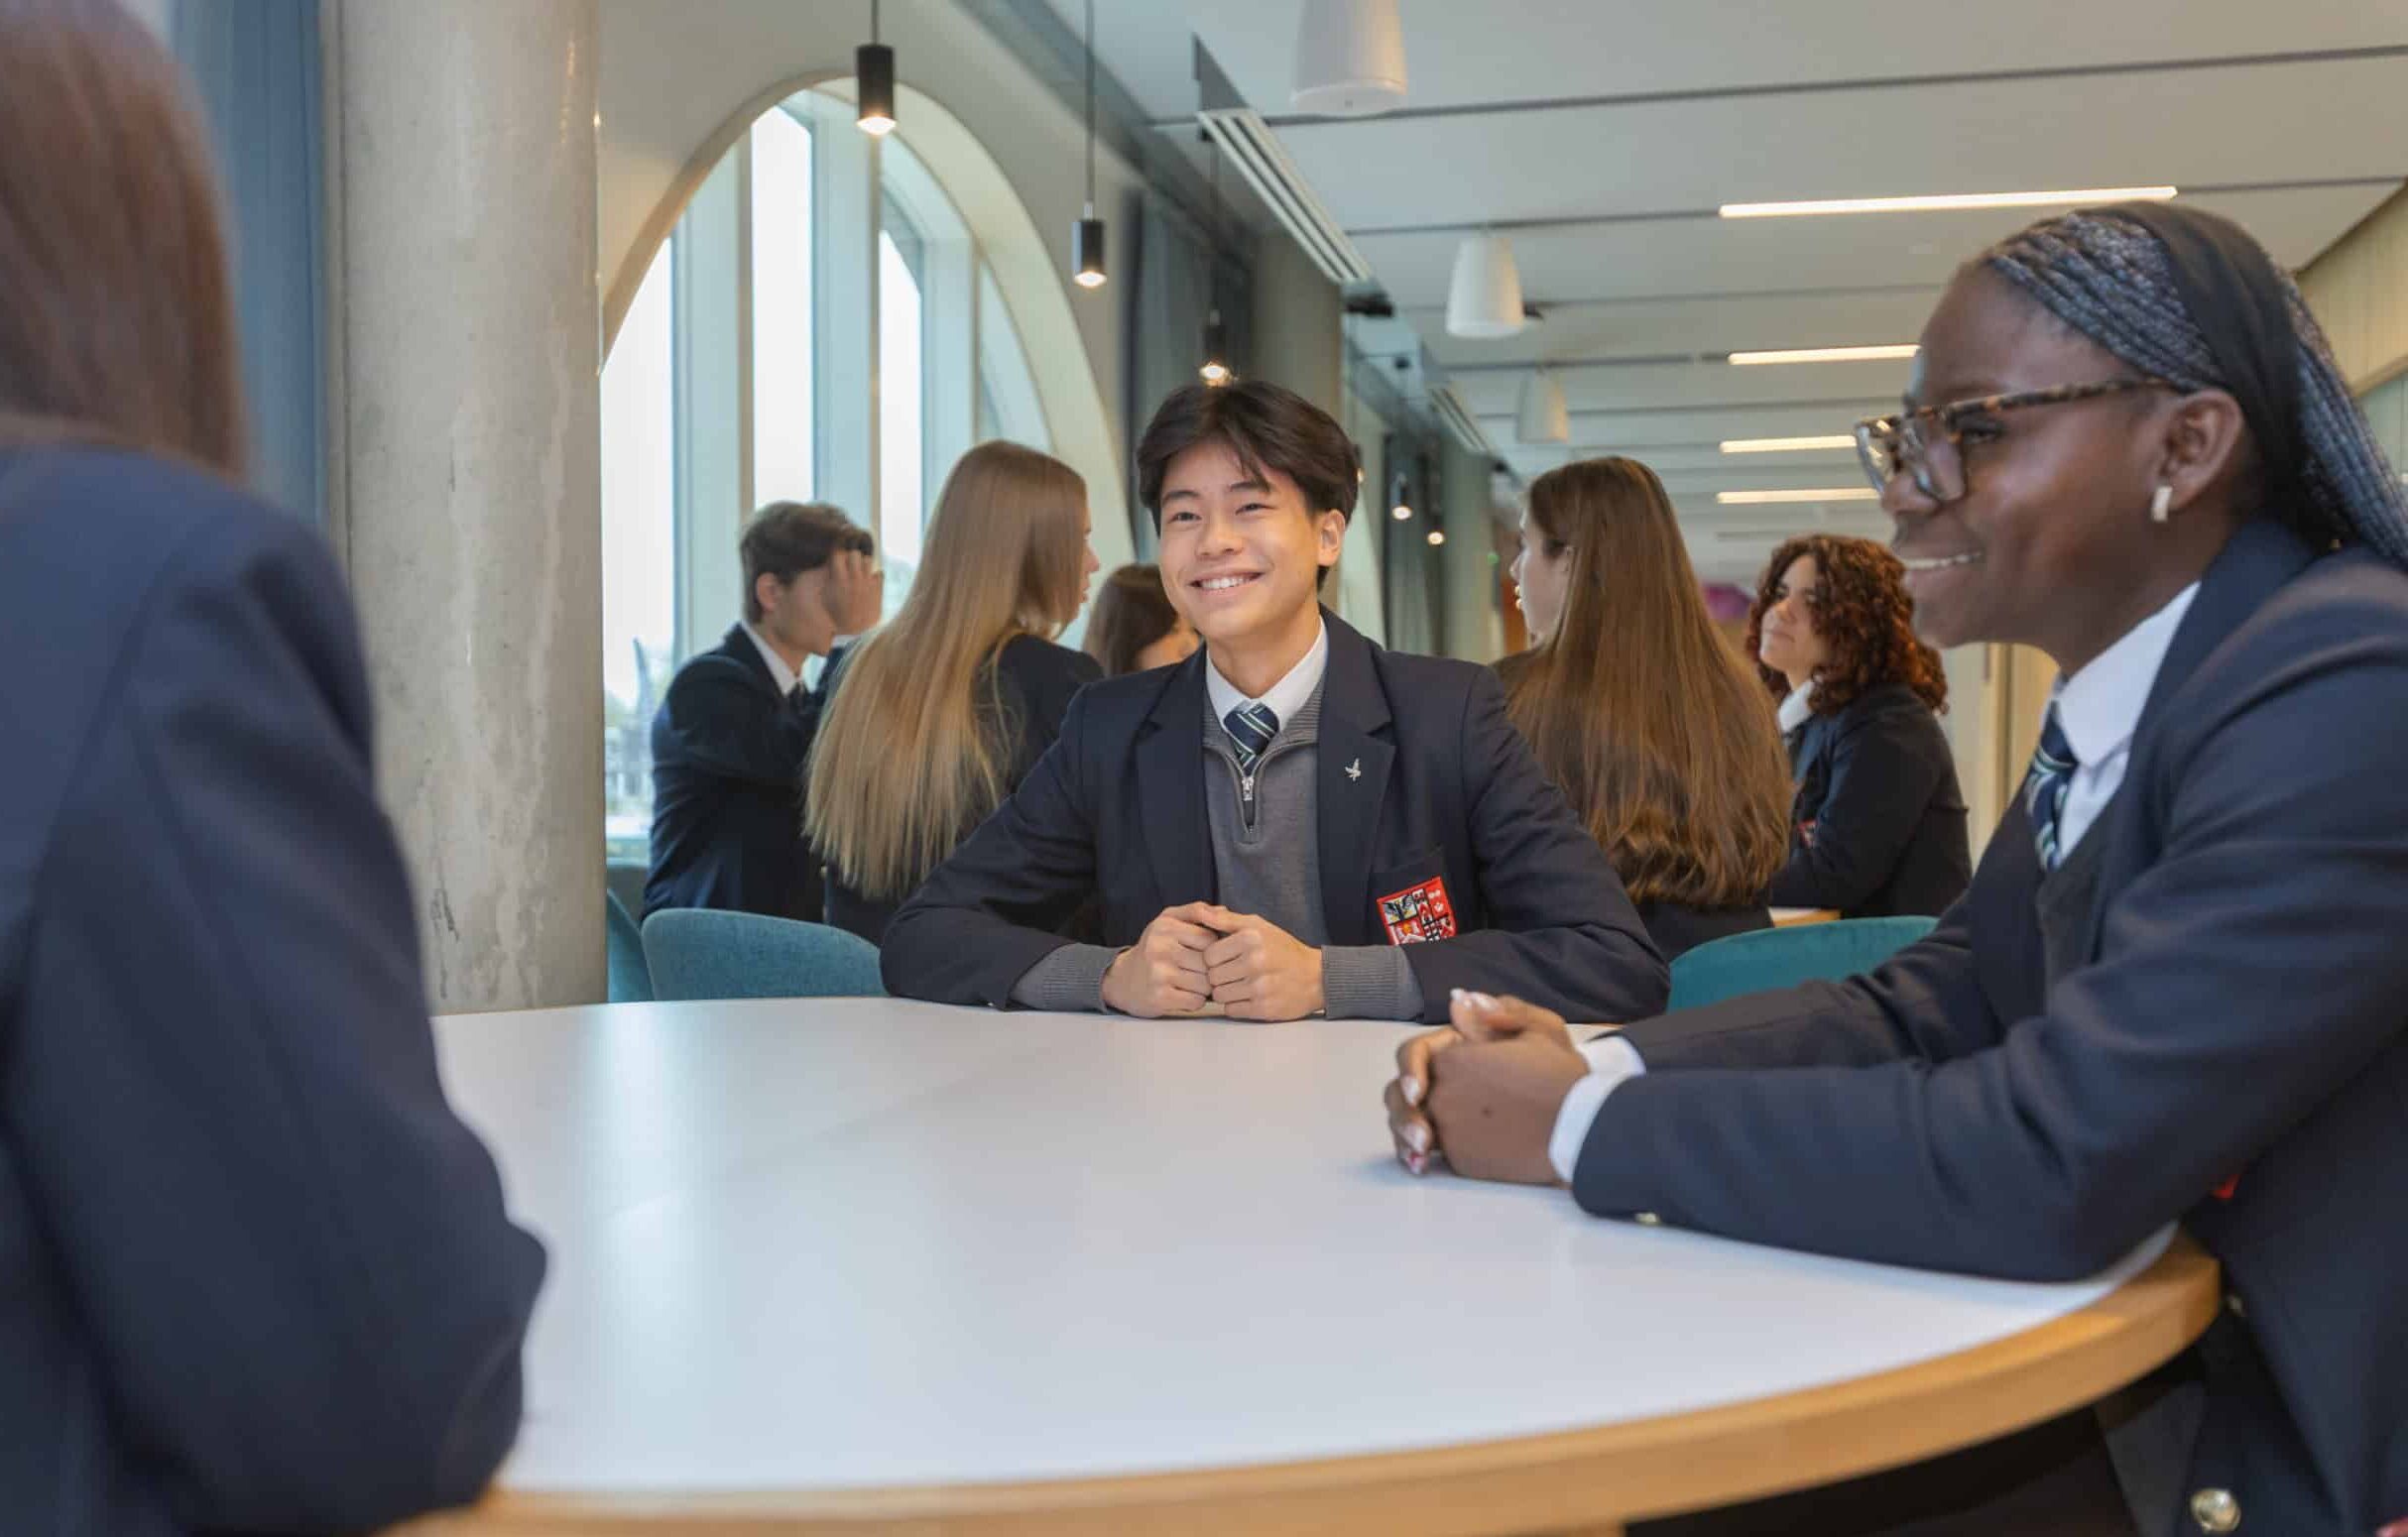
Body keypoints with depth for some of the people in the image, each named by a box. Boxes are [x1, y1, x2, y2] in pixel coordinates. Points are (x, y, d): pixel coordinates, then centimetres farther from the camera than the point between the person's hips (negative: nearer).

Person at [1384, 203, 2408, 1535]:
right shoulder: (2131, 684, 4)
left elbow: (2053, 1161, -30)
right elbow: (1938, 1000, 8)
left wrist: (1581, 1127, -20)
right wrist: (1600, 1063, -9)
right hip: (2178, 1390, 7)